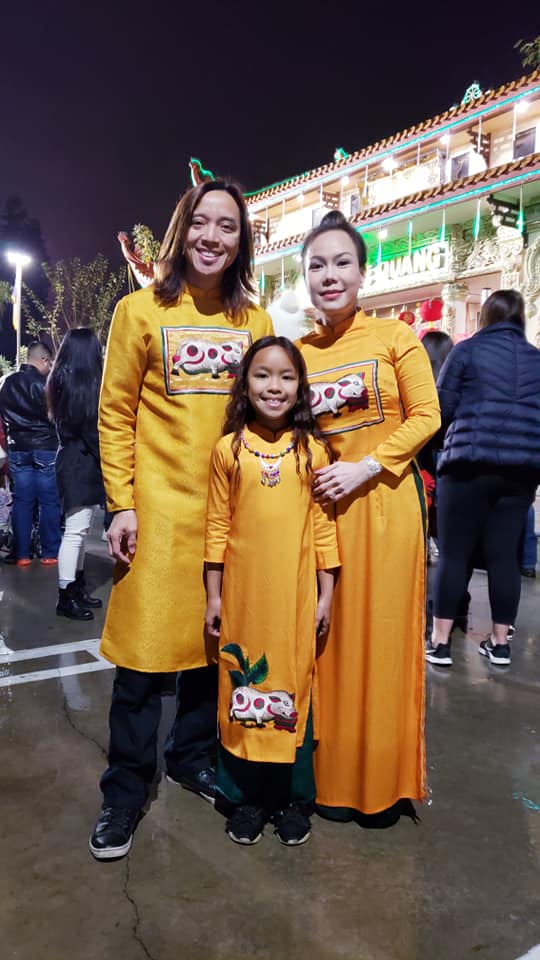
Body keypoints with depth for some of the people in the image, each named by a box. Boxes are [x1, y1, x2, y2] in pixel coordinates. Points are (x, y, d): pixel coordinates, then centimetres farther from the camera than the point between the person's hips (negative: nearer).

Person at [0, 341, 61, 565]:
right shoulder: (43, 383, -13)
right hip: (45, 447, -5)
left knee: (22, 501, 8)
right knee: (49, 501, 2)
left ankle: (22, 554, 11)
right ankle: (50, 553, 6)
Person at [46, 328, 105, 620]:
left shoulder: (63, 380, 14)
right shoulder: (81, 382, -15)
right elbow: (89, 430, -18)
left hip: (77, 461, 10)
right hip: (81, 463, -10)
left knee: (81, 529, 14)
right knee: (75, 531, -6)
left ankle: (77, 586, 23)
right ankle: (66, 597, 0)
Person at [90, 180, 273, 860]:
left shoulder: (255, 322, 9)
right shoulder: (142, 310, 0)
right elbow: (115, 415, -2)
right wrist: (121, 504, -8)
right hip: (159, 505, -3)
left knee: (216, 638, 12)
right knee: (145, 649, 1)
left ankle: (191, 757, 34)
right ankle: (125, 791, 20)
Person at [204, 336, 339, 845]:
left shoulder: (312, 449, 1)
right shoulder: (228, 448, 0)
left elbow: (323, 524, 2)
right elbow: (217, 526, 2)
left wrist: (326, 593, 1)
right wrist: (214, 594, 2)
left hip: (296, 592, 0)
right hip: (242, 591, 0)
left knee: (294, 688, 9)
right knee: (241, 688, 9)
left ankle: (293, 798, 27)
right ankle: (246, 797, 27)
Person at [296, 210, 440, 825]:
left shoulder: (394, 336, -2)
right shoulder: (296, 352, 7)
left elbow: (425, 416, -6)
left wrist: (365, 468, -14)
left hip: (385, 502, -2)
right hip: (322, 506, 3)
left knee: (383, 636, 4)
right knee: (330, 638, 8)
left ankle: (383, 781, 22)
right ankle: (334, 775, 25)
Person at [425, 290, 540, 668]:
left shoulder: (467, 350, 1)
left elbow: (442, 408, 2)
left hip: (472, 462, -4)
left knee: (454, 553, 1)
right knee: (504, 553, 9)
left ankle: (440, 641, 4)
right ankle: (500, 642, 15)